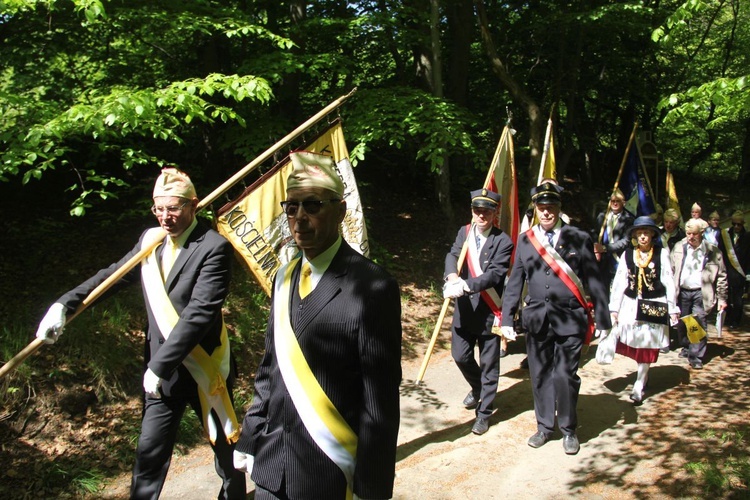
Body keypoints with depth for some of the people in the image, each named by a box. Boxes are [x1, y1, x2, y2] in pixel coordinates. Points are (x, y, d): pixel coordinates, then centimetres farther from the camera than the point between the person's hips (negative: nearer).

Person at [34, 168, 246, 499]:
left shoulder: (213, 247, -17)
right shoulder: (150, 240, 3)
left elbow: (200, 313, -24)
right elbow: (112, 276, 10)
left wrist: (160, 364, -25)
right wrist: (64, 304, -5)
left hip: (204, 369, -5)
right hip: (160, 368, 5)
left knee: (225, 447, 14)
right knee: (149, 451, 11)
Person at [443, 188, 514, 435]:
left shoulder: (503, 241, -9)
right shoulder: (464, 232, 6)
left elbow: (495, 274, -19)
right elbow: (452, 255, -9)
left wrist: (465, 285, -32)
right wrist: (452, 277, -31)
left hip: (489, 311, -4)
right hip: (464, 308, 4)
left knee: (489, 364, 6)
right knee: (460, 355, 10)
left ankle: (484, 413, 21)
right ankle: (477, 387, 42)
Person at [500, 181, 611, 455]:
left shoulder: (579, 239, -1)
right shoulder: (525, 241, 5)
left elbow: (594, 281, 0)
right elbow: (515, 281, 8)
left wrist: (604, 320, -2)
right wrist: (507, 319, 5)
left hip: (570, 319, -2)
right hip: (537, 318, 3)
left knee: (565, 375, -2)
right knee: (540, 375, 10)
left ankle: (568, 430, 20)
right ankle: (544, 426, 28)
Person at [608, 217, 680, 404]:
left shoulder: (662, 253, -3)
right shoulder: (627, 254, 1)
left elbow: (669, 282, 0)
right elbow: (619, 282, 1)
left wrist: (673, 309, 0)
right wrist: (614, 308, -1)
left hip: (654, 306, -2)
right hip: (631, 304, 2)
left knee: (647, 345, 2)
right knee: (634, 342, 6)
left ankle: (639, 385, 10)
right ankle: (643, 375, 31)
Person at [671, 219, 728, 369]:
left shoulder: (713, 251, -3)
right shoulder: (679, 247, 5)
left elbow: (721, 276, 1)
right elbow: (671, 270, 10)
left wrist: (722, 298, -1)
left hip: (701, 292, -3)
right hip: (682, 292, 3)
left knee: (699, 324, -8)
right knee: (681, 323, 10)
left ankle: (696, 356, -2)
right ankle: (686, 347, 31)